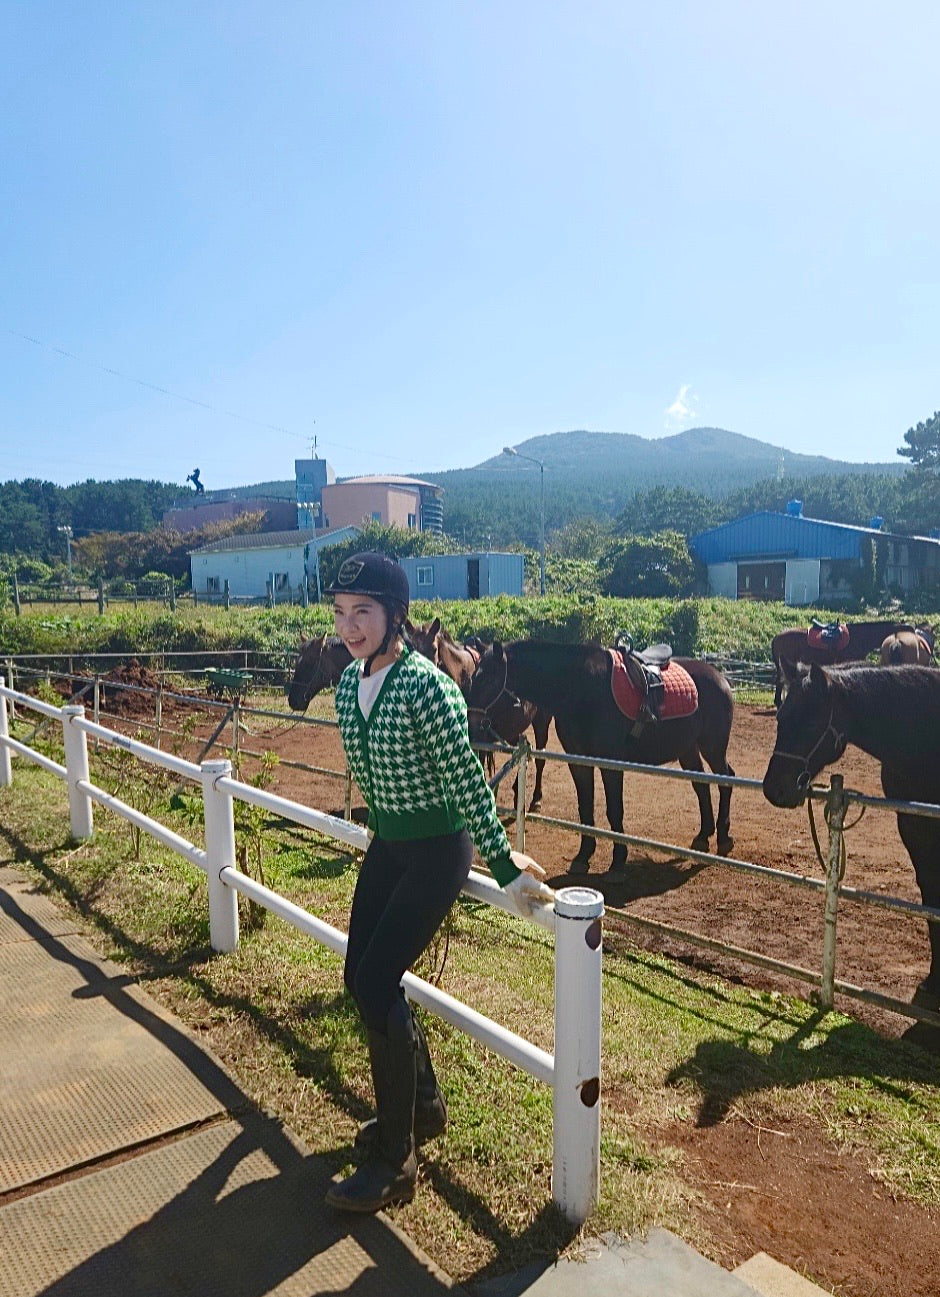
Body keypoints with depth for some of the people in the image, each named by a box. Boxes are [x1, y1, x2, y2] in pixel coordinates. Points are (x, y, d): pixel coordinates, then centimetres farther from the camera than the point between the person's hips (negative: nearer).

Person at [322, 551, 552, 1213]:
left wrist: (504, 864, -18)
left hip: (436, 850, -8)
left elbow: (468, 782, -21)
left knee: (377, 985, -8)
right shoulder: (349, 682, 0)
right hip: (386, 843, 8)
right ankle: (424, 1104, 38)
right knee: (360, 977, 13)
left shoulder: (427, 686, -24)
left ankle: (394, 1163, 13)